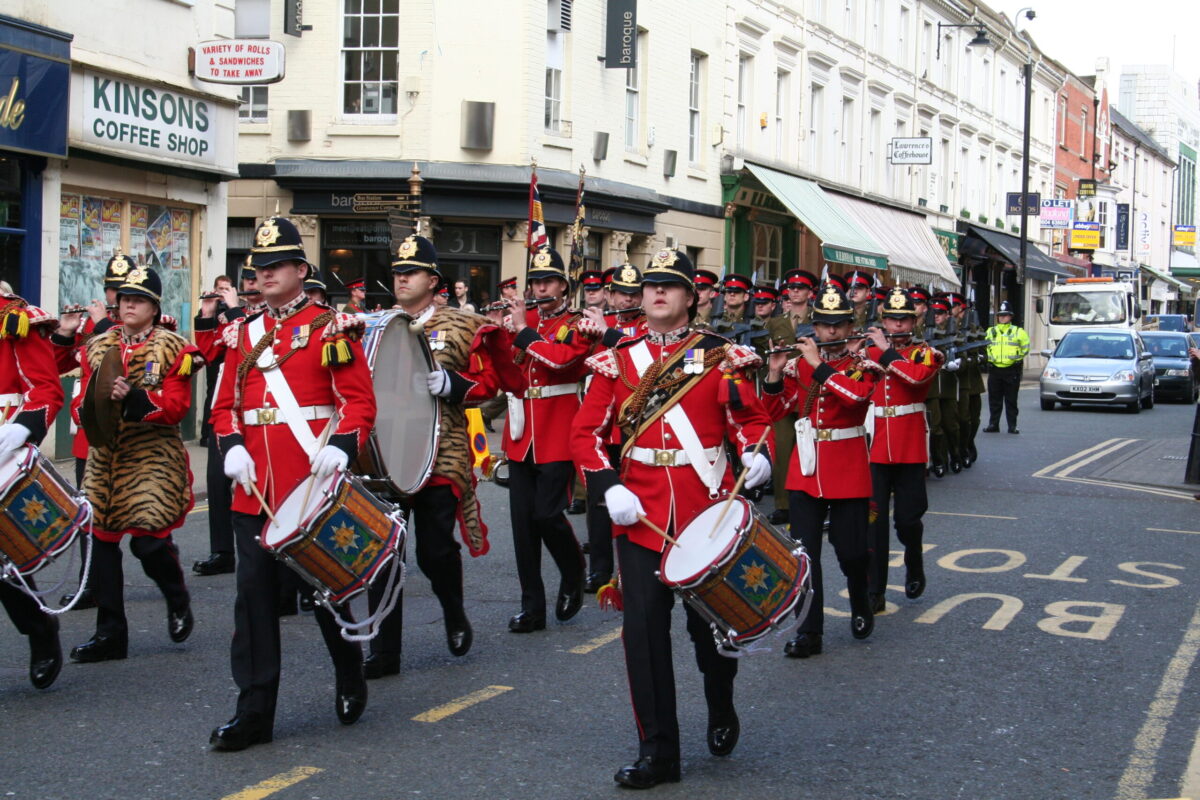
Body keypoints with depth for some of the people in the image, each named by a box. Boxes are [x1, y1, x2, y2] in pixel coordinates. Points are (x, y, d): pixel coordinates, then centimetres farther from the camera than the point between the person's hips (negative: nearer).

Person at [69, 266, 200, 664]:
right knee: (101, 541, 2)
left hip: (153, 459, -5)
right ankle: (110, 634, 12)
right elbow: (81, 402, 10)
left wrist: (133, 398, -25)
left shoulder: (172, 349, 0)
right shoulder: (98, 347, 13)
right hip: (104, 457, 5)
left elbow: (176, 406, -10)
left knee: (148, 539, -12)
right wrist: (89, 407, -14)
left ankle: (178, 600, 19)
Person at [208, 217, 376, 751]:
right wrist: (231, 446, -6)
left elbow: (360, 399, -6)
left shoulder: (331, 327, -1)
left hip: (313, 483, -4)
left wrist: (341, 447, -22)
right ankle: (254, 712, 5)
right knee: (255, 592, 1)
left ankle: (350, 679, 32)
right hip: (256, 487, 4)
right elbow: (225, 405, 13)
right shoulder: (243, 335, 14)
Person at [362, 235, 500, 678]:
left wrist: (448, 384, -17)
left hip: (440, 458, -3)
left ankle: (454, 614, 32)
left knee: (435, 550, 0)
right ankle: (384, 651, 9)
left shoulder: (461, 326, 2)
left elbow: (489, 381, 0)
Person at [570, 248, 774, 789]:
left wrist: (756, 453, -20)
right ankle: (657, 751, 8)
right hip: (640, 514, 1)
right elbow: (586, 433, 4)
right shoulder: (616, 362, 6)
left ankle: (721, 710, 40)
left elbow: (752, 417, 2)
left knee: (711, 620, 9)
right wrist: (609, 487, -11)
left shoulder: (721, 356, 3)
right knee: (644, 628, -2)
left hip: (708, 512, -1)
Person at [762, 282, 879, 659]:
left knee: (851, 550, 2)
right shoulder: (799, 362, 8)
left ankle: (861, 609, 32)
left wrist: (818, 365, -22)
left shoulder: (862, 362, -2)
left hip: (847, 469, -3)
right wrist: (775, 374, -8)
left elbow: (857, 394, -24)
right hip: (805, 468, 3)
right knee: (804, 551, -1)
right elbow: (775, 411, 7)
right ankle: (809, 631, 6)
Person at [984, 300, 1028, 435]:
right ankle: (993, 424, 11)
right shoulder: (990, 332, 11)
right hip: (994, 369, 3)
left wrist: (1018, 357, 5)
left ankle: (1012, 426, 6)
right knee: (994, 400, 5)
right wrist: (990, 358, 11)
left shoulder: (1018, 331, 4)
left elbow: (1025, 346, 10)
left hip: (1012, 369, -2)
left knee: (1011, 400, 1)